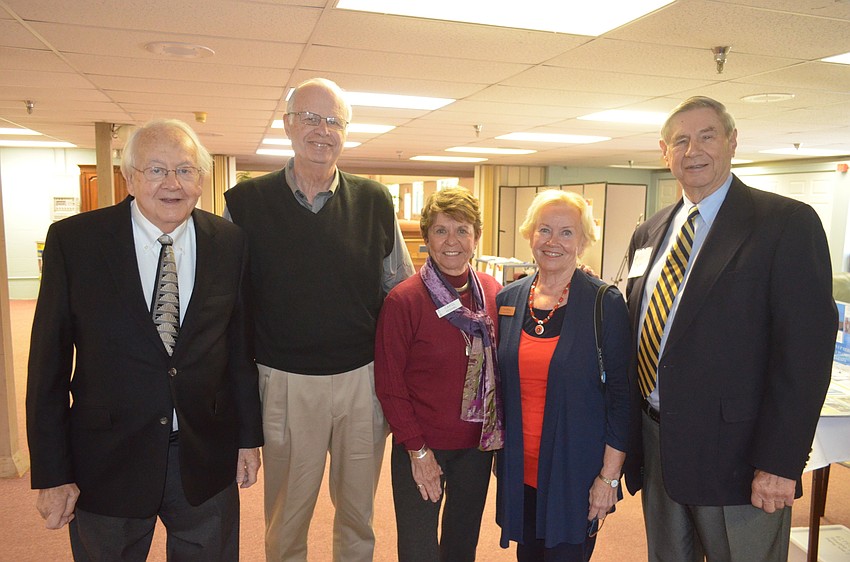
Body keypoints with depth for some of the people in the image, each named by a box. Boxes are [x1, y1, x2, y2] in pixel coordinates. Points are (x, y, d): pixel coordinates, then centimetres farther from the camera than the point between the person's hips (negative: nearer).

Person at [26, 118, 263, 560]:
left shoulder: (229, 243, -4)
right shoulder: (72, 241, -9)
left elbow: (240, 345, 2)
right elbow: (49, 362, -7)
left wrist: (249, 436, 5)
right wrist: (51, 473, -6)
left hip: (206, 458, 2)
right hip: (108, 459, -1)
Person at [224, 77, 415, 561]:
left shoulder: (375, 201, 0)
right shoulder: (246, 202, -3)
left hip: (363, 378, 1)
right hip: (284, 382, -1)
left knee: (358, 512, 19)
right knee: (286, 517, 16)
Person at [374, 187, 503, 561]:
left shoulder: (493, 292, -3)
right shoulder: (403, 300, -17)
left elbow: (500, 366, 6)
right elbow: (389, 384, -13)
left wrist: (498, 433, 2)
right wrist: (417, 449, -12)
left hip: (479, 444, 4)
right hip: (423, 445, -4)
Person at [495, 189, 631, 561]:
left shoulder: (605, 303, -10)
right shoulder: (508, 299, 2)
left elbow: (621, 395, -9)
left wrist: (609, 476, -10)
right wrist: (500, 453, 10)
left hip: (575, 472, -4)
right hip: (520, 468, 4)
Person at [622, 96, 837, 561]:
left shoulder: (788, 223, -8)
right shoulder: (648, 234, 10)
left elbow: (805, 348, -14)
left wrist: (779, 463, -18)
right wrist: (627, 435, 10)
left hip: (735, 454, -5)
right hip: (655, 448, 6)